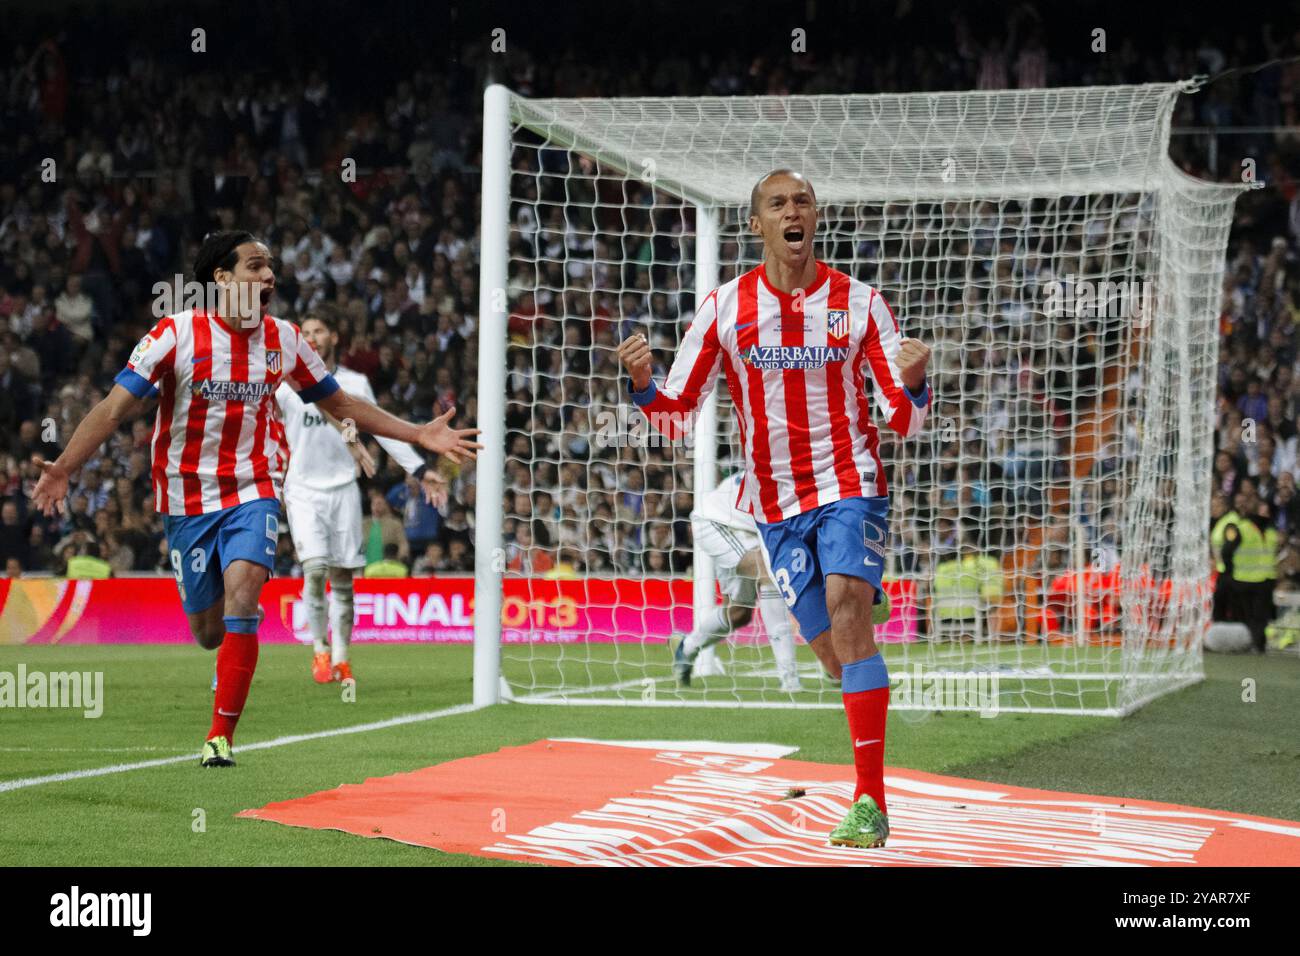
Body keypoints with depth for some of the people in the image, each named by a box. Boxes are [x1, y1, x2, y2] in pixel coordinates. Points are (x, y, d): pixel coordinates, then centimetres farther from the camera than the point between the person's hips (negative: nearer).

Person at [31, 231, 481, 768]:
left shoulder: (282, 339, 0)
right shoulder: (177, 334, -11)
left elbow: (340, 404, 13)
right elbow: (115, 408, -14)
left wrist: (419, 435, 9)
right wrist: (63, 467, -25)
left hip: (253, 490, 1)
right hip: (187, 498, -1)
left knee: (241, 599, -23)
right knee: (209, 633, 4)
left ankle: (221, 735, -16)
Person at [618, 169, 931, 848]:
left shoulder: (859, 303, -2)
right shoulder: (725, 308, 1)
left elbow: (904, 421, -2)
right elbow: (675, 416, 4)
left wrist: (912, 385, -25)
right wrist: (642, 384, -17)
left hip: (849, 486, -3)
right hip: (775, 503, 3)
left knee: (846, 604, -25)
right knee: (835, 651, 1)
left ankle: (870, 801, -26)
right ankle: (868, 793, 28)